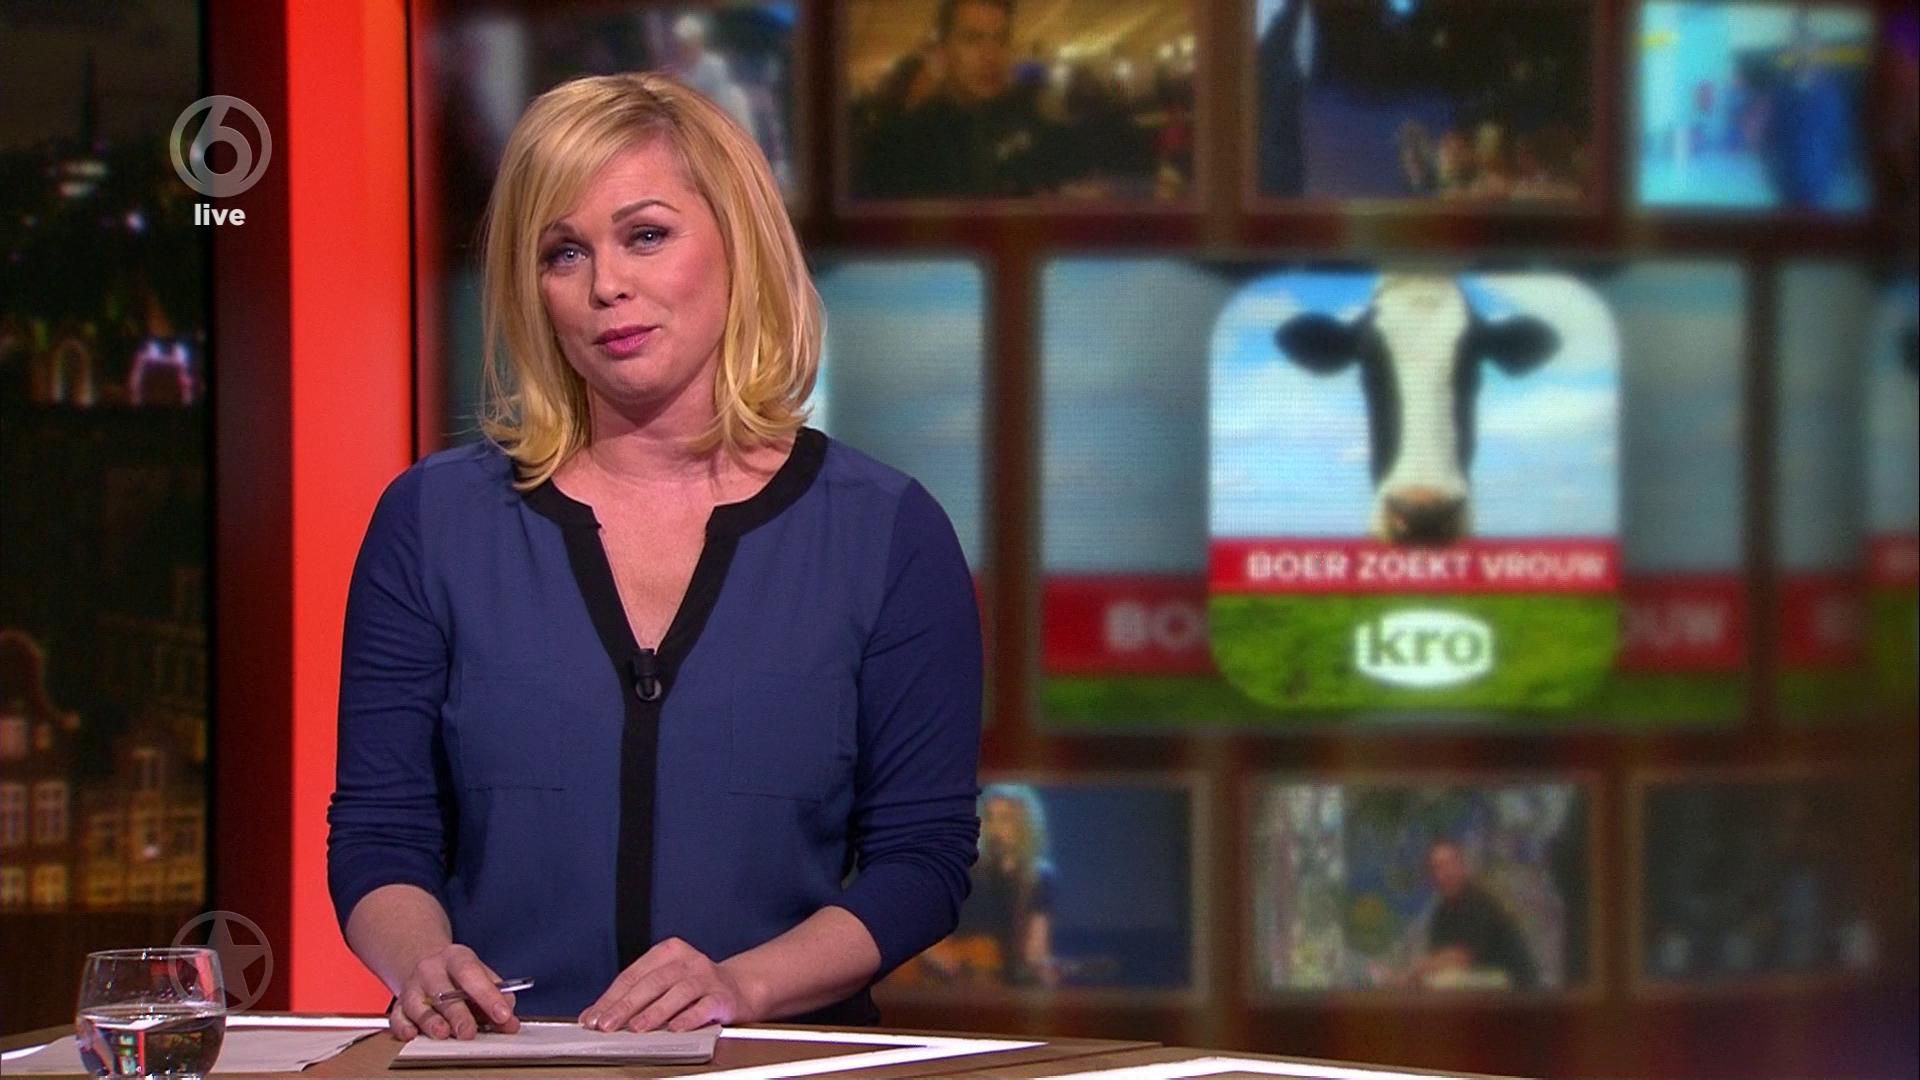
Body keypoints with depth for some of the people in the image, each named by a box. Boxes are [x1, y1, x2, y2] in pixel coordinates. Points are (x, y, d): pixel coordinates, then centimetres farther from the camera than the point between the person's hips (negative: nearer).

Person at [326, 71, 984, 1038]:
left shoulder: (887, 533, 5)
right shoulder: (433, 522, 7)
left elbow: (922, 855, 3)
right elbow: (378, 835, 8)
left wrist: (741, 984, -13)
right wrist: (424, 962, -14)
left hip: (780, 1069, -2)